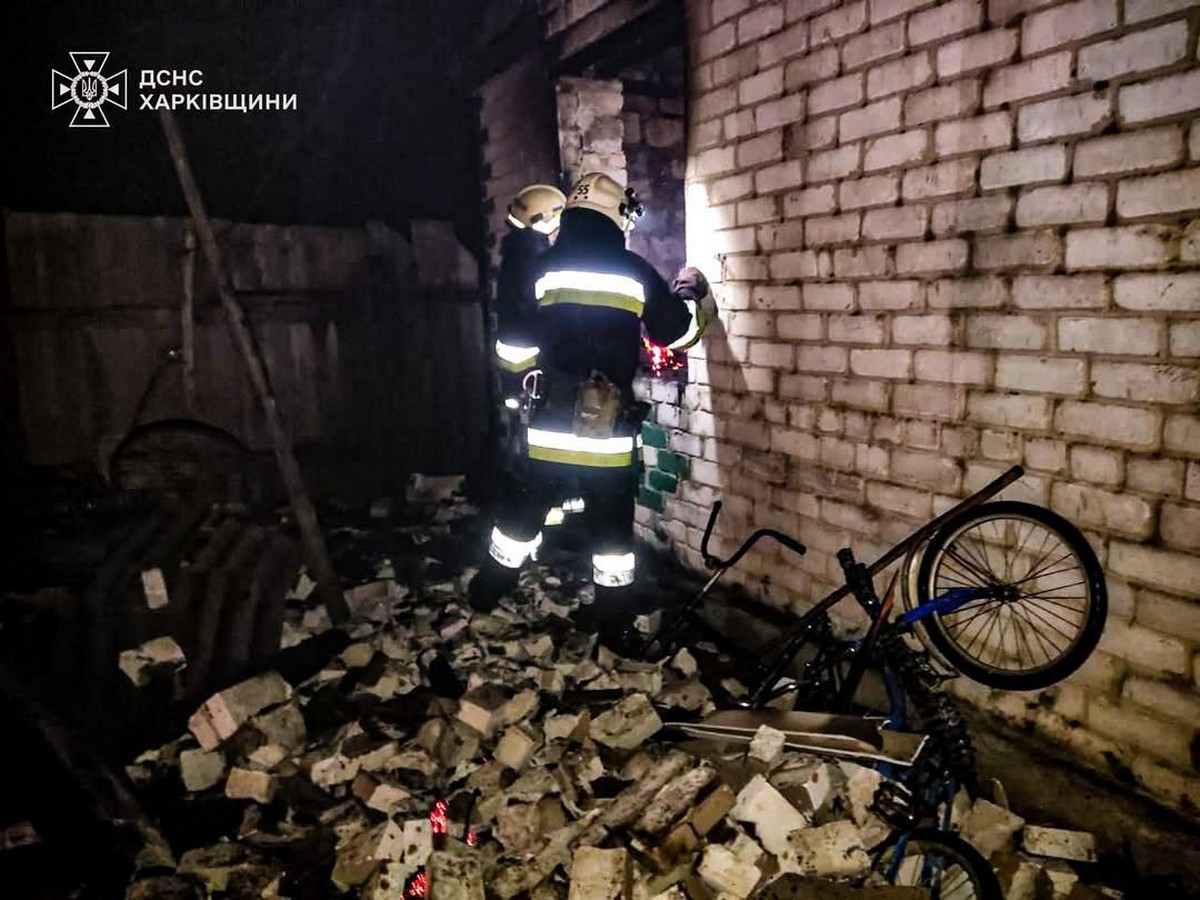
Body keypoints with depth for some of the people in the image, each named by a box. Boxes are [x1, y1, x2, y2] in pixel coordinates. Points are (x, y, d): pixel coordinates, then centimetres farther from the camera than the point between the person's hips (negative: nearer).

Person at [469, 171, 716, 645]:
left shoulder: (543, 268, 2)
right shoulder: (634, 271, -2)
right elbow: (680, 331, 7)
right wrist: (691, 290, 26)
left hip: (548, 425, 2)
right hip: (610, 428, -1)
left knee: (523, 512, 18)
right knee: (612, 527, 10)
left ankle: (487, 592, 34)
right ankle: (612, 623, 21)